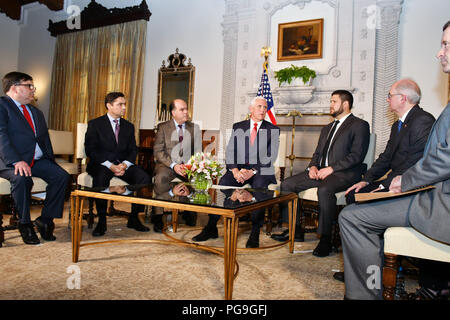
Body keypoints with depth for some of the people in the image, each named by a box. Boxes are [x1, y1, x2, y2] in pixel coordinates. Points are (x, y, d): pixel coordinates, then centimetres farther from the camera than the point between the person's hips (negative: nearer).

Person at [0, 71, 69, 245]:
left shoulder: (36, 112, 24)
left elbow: (45, 138, 22)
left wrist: (50, 162, 5)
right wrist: (16, 161, -27)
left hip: (37, 160, 6)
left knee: (62, 176, -18)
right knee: (22, 179, -35)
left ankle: (45, 220, -7)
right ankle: (25, 224, -15)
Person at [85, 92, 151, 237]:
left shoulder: (129, 126, 16)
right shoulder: (95, 124, 4)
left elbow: (133, 150, 10)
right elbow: (90, 150, -6)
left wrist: (125, 164, -13)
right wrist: (110, 165, -19)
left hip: (123, 164, 3)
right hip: (101, 164, -3)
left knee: (144, 178, -24)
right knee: (101, 177, -38)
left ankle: (134, 218, -11)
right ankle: (102, 220, -23)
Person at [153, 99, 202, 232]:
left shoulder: (194, 128, 13)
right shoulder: (162, 127, 6)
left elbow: (198, 152, 8)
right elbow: (158, 151, -2)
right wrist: (173, 165, -16)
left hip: (188, 165, 2)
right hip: (167, 164, -2)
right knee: (161, 178, -34)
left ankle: (189, 212, -6)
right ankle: (158, 217, -23)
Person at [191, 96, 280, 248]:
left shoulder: (273, 130, 9)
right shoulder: (238, 127, 15)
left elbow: (270, 157, -1)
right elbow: (230, 152, 7)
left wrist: (253, 171, -16)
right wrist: (235, 170, -12)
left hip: (262, 170, -2)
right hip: (239, 169, 2)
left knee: (259, 186, -35)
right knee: (223, 183, -27)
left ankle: (255, 232, -26)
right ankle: (211, 228, -19)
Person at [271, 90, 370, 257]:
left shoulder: (360, 125, 1)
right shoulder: (327, 128, 26)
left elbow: (356, 156, -11)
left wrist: (331, 169, -19)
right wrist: (313, 166, 2)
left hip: (345, 173, -8)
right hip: (320, 172, 8)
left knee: (324, 190, -38)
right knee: (287, 184, -8)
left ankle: (325, 239, -25)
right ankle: (295, 230, -1)